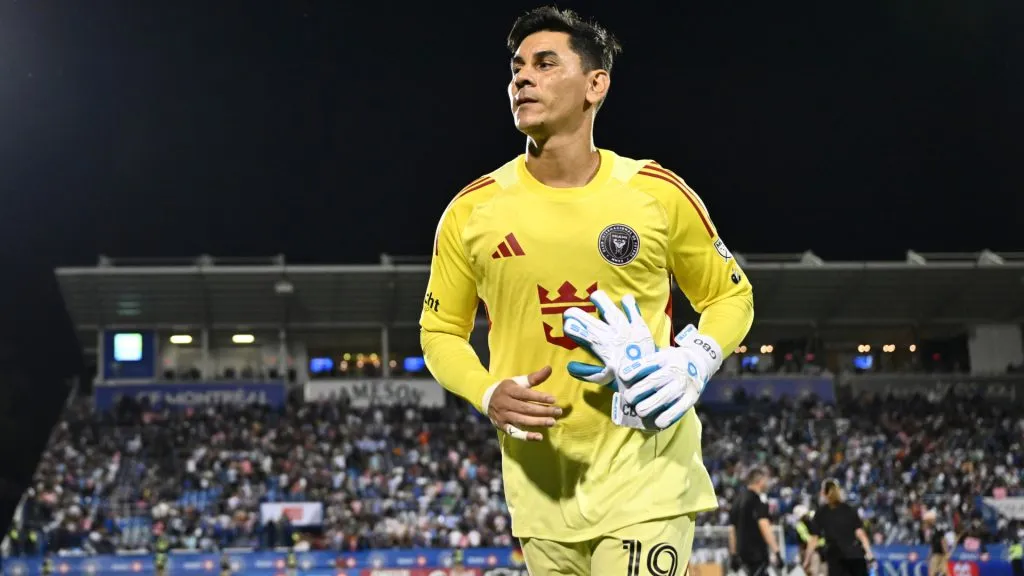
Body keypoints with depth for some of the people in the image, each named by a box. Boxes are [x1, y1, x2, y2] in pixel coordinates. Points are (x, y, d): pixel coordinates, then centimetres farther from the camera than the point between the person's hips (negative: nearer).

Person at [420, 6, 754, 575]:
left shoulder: (658, 193, -2)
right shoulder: (472, 210, 1)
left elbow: (731, 295, 10)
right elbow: (441, 331, 11)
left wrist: (695, 363, -10)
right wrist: (488, 395, -9)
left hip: (647, 468, -2)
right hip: (542, 480, 2)